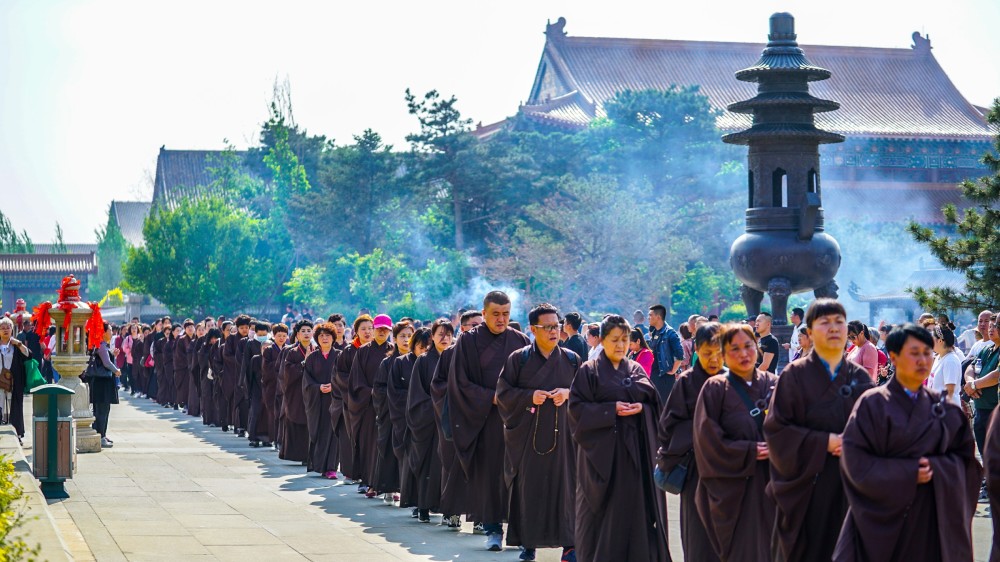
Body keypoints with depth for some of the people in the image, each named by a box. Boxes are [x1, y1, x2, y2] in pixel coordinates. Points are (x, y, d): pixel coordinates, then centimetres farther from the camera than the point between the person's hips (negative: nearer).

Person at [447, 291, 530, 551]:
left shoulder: (520, 341, 6)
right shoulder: (469, 341, 0)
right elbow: (461, 383, -3)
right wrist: (492, 398, -13)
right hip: (484, 419, -1)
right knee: (489, 471, 0)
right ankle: (492, 528, 7)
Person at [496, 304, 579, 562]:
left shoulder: (572, 359, 6)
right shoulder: (518, 358, 1)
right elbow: (503, 392, 0)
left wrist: (568, 393, -10)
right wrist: (529, 396, -14)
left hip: (561, 432, 1)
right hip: (528, 432, -1)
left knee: (564, 484, -3)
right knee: (529, 486, 2)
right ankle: (528, 541, 11)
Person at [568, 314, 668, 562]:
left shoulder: (636, 370, 14)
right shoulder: (589, 371, 1)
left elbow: (653, 401, 8)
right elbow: (577, 407, -7)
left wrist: (640, 407, -13)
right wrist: (611, 409, -16)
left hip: (634, 447, 4)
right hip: (602, 447, -4)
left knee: (635, 504, 1)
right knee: (603, 509, -2)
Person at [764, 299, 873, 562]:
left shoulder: (861, 378, 8)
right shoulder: (795, 375, -3)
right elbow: (776, 429, -8)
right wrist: (825, 442, -17)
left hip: (851, 489, 3)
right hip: (807, 488, -3)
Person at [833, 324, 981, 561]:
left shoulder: (941, 407, 8)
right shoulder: (874, 404, -5)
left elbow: (964, 457, 8)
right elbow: (855, 459, -11)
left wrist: (935, 469, -12)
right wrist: (907, 473, -17)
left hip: (931, 517, 3)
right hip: (883, 514, -3)